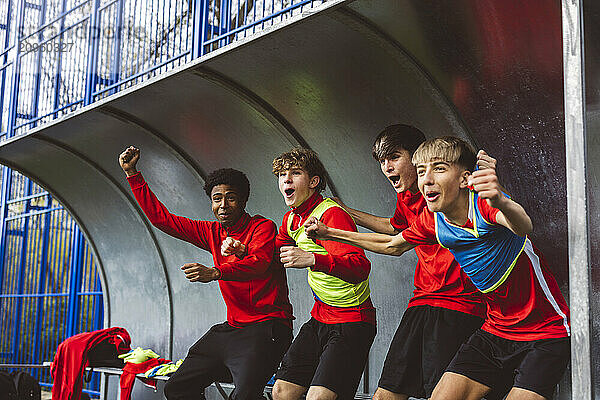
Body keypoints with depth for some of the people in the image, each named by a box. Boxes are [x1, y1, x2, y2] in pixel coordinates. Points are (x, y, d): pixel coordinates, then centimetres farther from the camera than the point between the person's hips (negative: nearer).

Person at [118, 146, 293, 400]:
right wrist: (132, 174, 13)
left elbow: (258, 262, -27)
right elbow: (161, 218, 16)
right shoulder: (213, 232, 13)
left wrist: (214, 272, -42)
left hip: (265, 328, -8)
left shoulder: (263, 227, -7)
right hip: (231, 329, 8)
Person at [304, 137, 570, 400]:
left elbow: (523, 227, -45)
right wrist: (328, 233, 17)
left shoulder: (483, 203, -22)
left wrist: (503, 204, -69)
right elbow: (393, 245, 17)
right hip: (495, 331, 6)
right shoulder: (432, 219, -3)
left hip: (546, 333, -5)